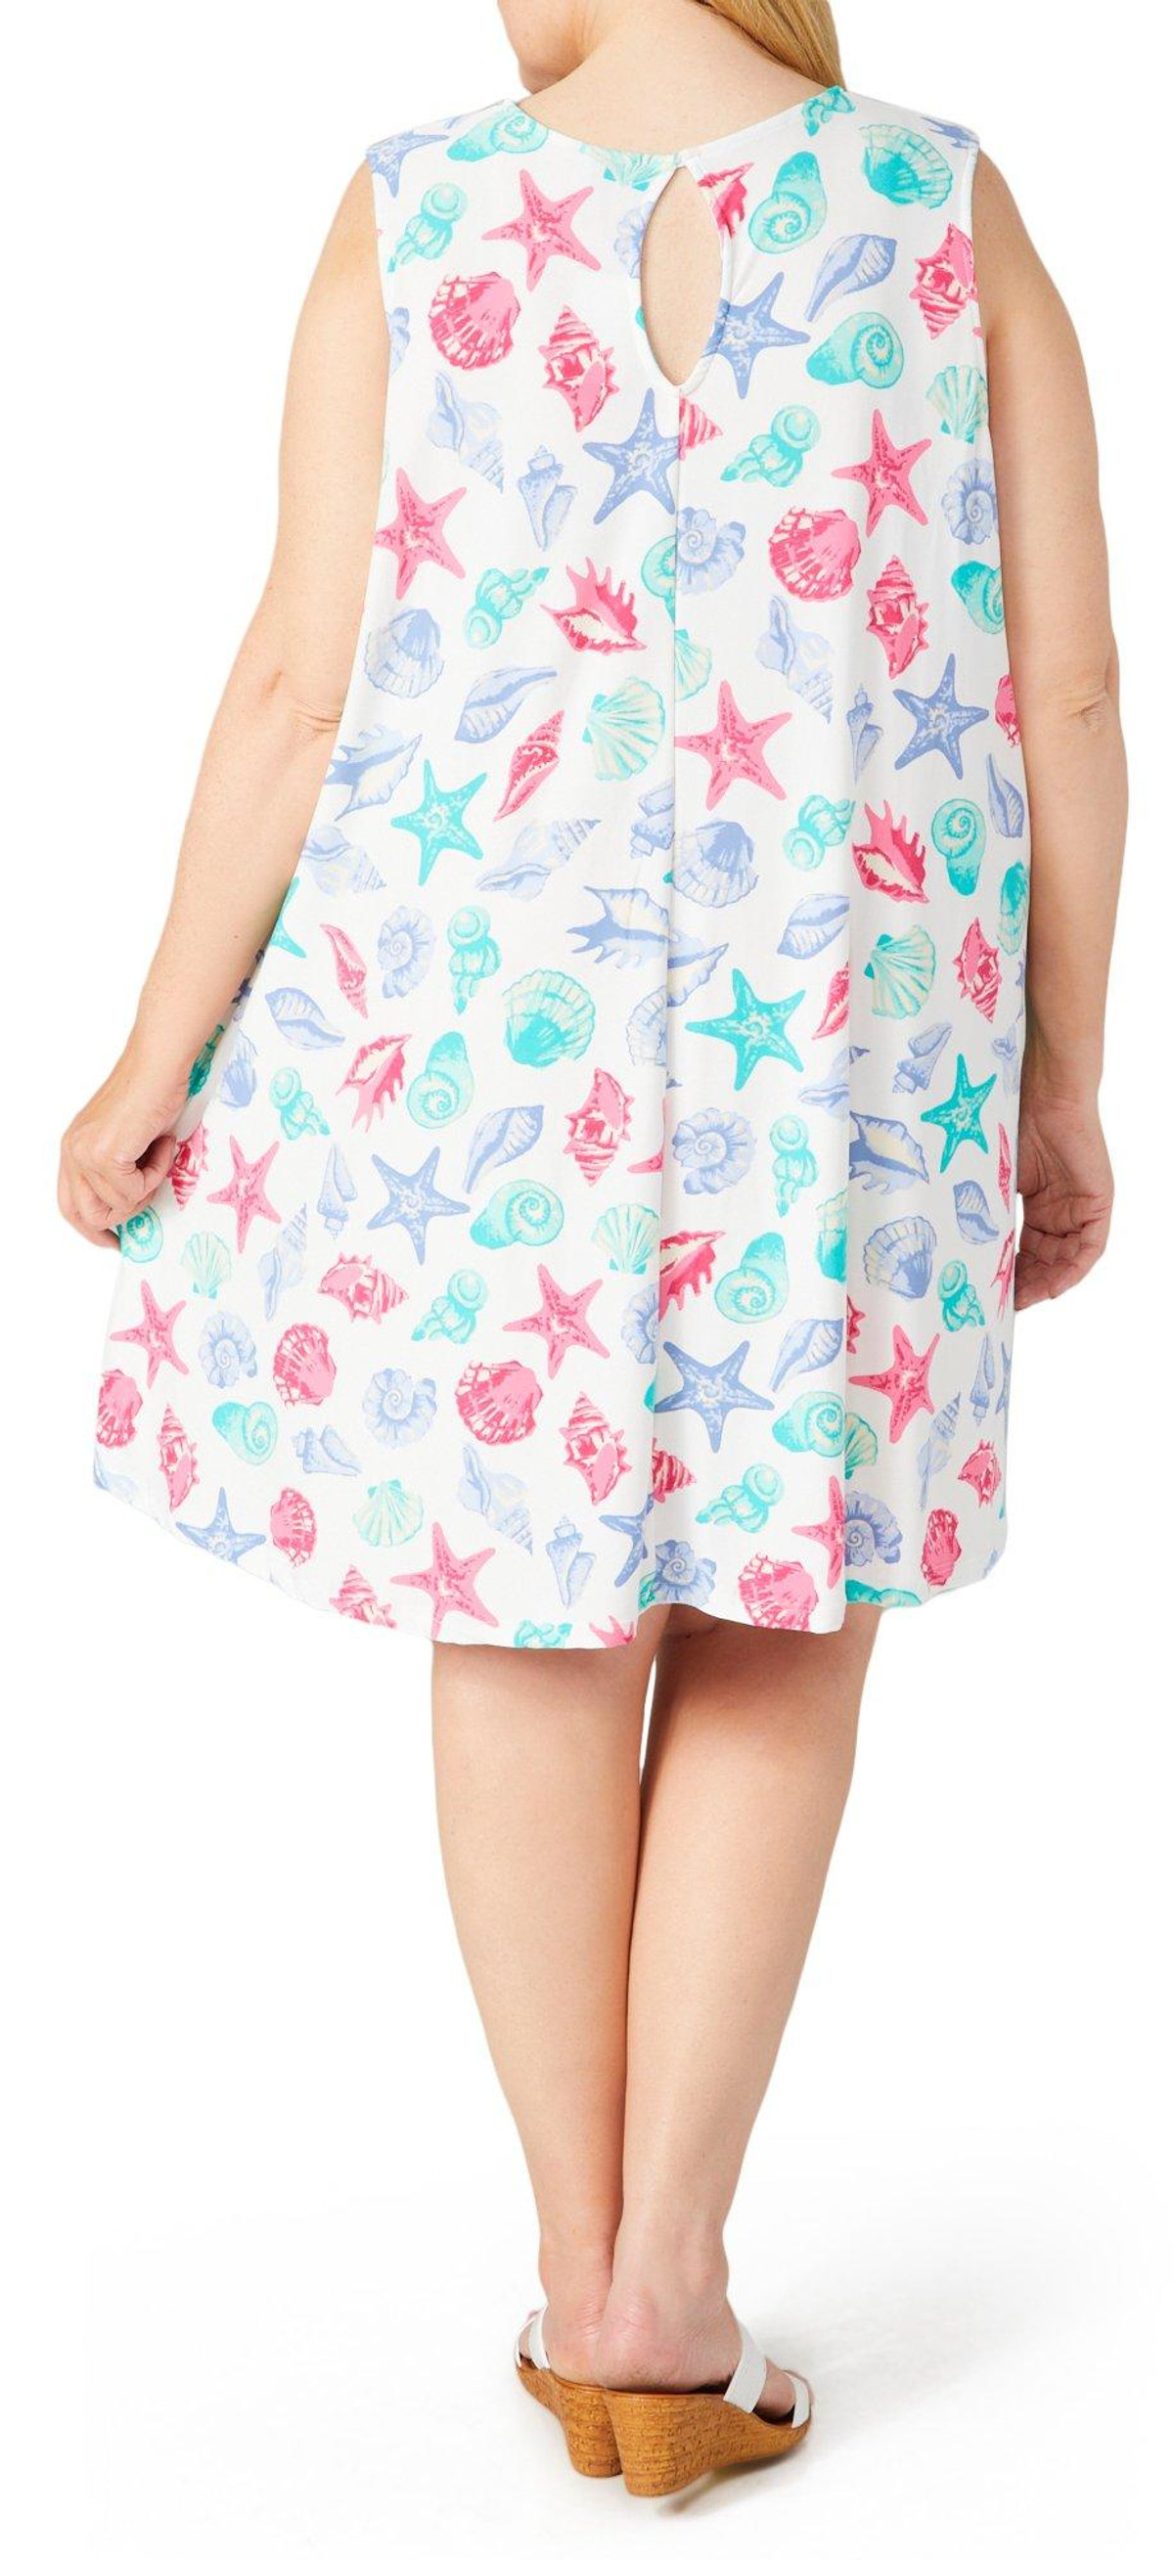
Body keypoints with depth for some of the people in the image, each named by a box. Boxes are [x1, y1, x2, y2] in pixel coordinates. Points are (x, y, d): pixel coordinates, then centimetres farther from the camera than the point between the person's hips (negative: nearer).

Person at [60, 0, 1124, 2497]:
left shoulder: (414, 216, -2)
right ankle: (671, 2284, 10)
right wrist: (1061, 1086, 7)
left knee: (536, 1624, 14)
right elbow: (1066, 691, -2)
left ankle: (582, 2278, 21)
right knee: (784, 1634, 14)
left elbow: (305, 682, -6)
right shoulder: (956, 210, 0)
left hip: (474, 1029, 1)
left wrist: (158, 1059, 3)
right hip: (830, 1056, 0)